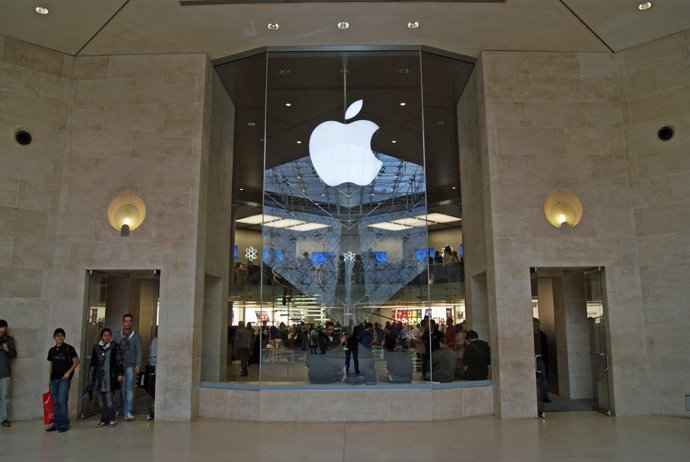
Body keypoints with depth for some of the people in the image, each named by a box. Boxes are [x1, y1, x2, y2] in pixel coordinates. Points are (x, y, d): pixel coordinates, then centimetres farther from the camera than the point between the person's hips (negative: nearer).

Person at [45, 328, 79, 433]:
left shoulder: (69, 348, -5)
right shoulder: (51, 350, 11)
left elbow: (76, 361, -5)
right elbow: (51, 365, 18)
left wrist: (69, 372, -14)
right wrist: (50, 377, 14)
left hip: (64, 378, -5)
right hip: (54, 379, 5)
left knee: (62, 401, -9)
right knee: (55, 402, 10)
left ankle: (64, 424, 0)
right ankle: (56, 424, 19)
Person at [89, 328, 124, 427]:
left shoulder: (115, 347, 0)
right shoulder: (96, 347, 10)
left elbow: (119, 361, -1)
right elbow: (93, 363, 16)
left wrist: (120, 374, -5)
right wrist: (91, 375, 13)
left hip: (110, 378, -4)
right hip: (99, 377, 4)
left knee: (109, 400, -6)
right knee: (101, 400, 8)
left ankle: (111, 419, 5)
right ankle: (104, 420, 17)